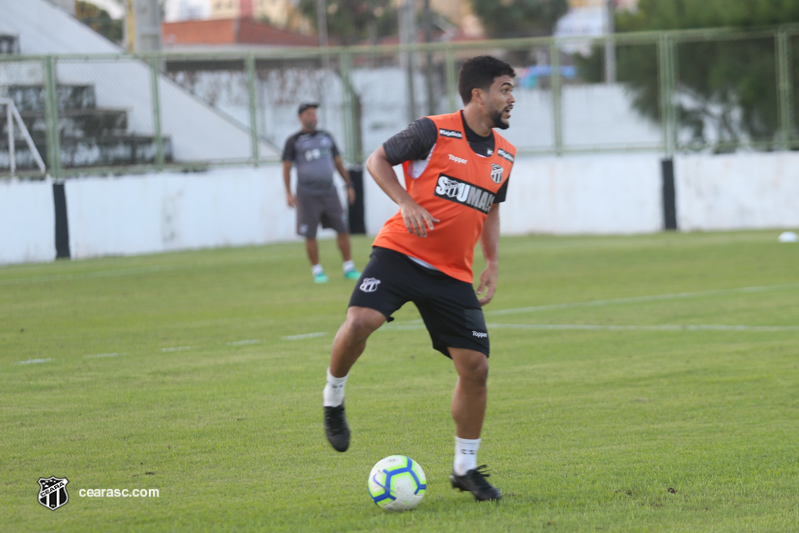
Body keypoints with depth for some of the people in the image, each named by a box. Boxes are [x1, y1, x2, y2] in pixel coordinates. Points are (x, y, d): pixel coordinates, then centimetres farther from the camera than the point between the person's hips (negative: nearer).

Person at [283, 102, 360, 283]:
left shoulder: (326, 137, 13)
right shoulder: (293, 141, 2)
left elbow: (338, 162, 18)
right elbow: (286, 168, 2)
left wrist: (349, 185, 14)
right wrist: (288, 193, -7)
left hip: (329, 192, 3)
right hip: (307, 194, -3)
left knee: (343, 229, -2)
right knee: (310, 235, -3)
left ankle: (349, 268, 5)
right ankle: (317, 271, 6)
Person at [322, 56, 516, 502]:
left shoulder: (504, 155, 10)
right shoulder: (435, 131, -8)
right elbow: (378, 160, -1)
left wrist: (493, 267, 12)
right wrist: (407, 203, -16)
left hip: (453, 275, 5)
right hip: (401, 253, -5)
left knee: (476, 367, -2)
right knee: (360, 322, -29)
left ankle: (466, 468, 15)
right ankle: (334, 399, 2)